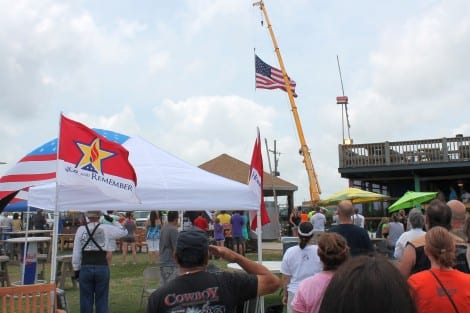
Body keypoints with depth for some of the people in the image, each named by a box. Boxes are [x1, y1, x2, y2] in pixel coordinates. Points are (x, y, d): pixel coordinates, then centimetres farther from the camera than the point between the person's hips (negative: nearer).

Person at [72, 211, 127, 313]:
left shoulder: (80, 230, -1)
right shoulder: (105, 228, -3)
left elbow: (76, 253, 1)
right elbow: (124, 231, 10)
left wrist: (76, 269, 10)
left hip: (85, 267, 1)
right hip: (102, 267, -1)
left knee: (86, 300, 10)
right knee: (102, 301, 8)